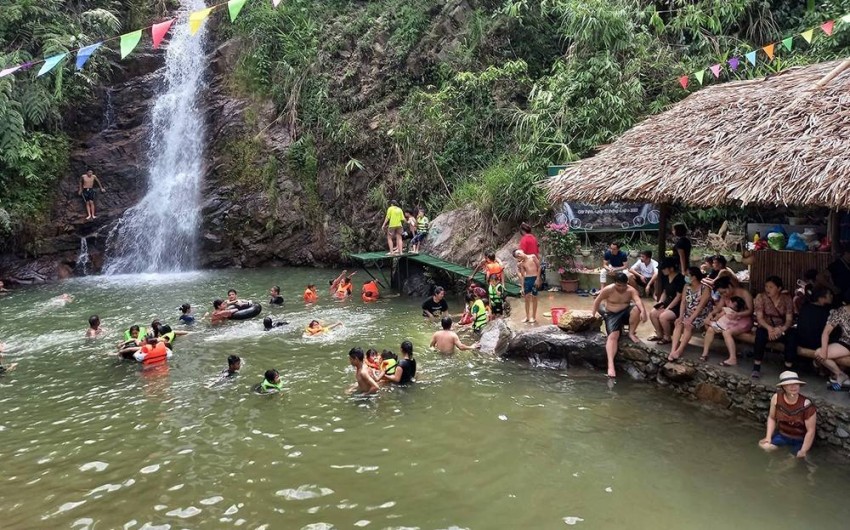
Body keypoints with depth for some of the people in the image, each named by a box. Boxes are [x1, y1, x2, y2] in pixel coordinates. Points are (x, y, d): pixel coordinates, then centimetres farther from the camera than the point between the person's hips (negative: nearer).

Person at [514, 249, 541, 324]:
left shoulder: (533, 257, -4)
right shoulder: (521, 264, 7)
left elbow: (539, 267, -2)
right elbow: (522, 276, 9)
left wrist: (538, 278, -9)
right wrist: (522, 287, 5)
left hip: (534, 278, -4)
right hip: (526, 279, 4)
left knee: (534, 297, 4)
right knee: (527, 298, 7)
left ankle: (533, 317, 12)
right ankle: (527, 316, 19)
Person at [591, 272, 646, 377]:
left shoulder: (631, 290, -10)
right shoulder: (608, 290, -12)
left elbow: (638, 300, -29)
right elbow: (597, 301, 1)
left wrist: (643, 311, -49)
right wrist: (593, 314, -3)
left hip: (626, 312, 2)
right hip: (612, 315, -2)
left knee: (637, 308, -32)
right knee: (613, 336, -27)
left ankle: (631, 333, -7)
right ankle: (610, 364, -41)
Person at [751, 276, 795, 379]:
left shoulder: (787, 298, -4)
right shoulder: (761, 297, -6)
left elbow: (789, 319, -11)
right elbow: (759, 318, -13)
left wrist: (781, 329, -33)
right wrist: (769, 328, -33)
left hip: (782, 329, 1)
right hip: (766, 327, -1)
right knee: (760, 335, -35)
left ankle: (788, 369, -17)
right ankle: (756, 368, -25)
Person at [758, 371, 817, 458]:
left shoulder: (806, 404, -26)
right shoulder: (776, 398, -17)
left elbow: (811, 431, -19)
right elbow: (772, 418, 0)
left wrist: (803, 451, -18)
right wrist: (768, 437, -9)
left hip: (800, 440, -3)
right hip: (781, 435, 3)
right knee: (763, 445, -11)